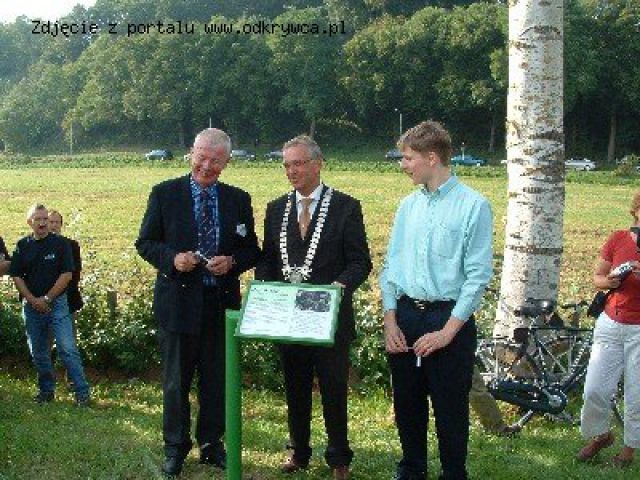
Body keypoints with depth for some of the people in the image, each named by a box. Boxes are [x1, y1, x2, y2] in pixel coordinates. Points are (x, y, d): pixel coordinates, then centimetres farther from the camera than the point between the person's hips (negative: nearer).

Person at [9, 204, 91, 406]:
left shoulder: (60, 244, -2)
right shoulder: (22, 245, 7)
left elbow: (66, 275, -6)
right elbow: (16, 276, 5)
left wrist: (47, 298, -10)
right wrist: (33, 300, -7)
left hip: (57, 303, -3)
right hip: (31, 304, 4)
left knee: (68, 349, -9)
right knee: (38, 352, 10)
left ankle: (82, 392, -7)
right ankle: (46, 390, 22)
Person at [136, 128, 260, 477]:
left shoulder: (238, 200, 5)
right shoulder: (164, 194, -1)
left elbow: (251, 250, 8)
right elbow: (145, 243, 1)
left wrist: (231, 262, -12)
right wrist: (172, 259, -17)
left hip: (221, 303, 2)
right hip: (178, 301, -2)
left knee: (217, 379, 11)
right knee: (176, 380, 8)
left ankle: (212, 444, 27)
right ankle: (175, 448, 24)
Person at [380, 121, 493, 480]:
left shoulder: (474, 206, -9)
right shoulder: (408, 206, 8)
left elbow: (478, 276, -12)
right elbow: (391, 266, 11)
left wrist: (447, 332, -14)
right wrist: (390, 322, 1)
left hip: (449, 318, -5)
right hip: (404, 316, 5)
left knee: (450, 410, 4)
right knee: (407, 404, 15)